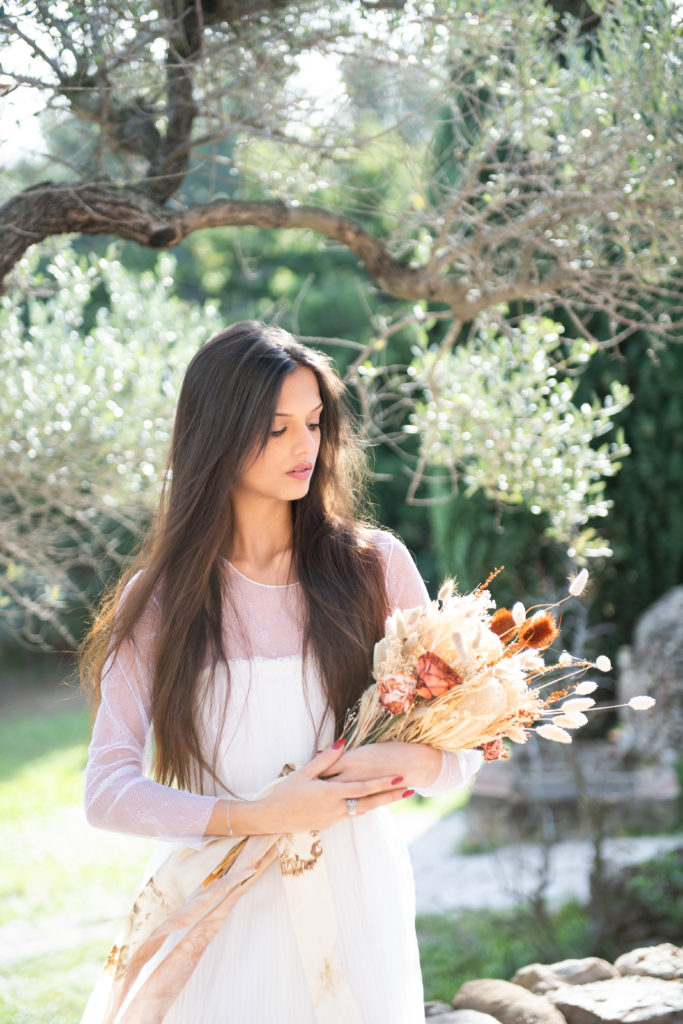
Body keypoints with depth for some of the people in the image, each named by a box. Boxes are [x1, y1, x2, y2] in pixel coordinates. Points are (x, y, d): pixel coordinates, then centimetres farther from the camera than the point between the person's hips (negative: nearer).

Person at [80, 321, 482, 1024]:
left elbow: (462, 747, 2)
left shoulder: (375, 565, 0)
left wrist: (399, 760, -20)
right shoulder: (159, 597, -1)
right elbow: (107, 790, -7)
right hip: (222, 907, -1)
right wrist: (256, 817, -20)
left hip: (353, 894, 1)